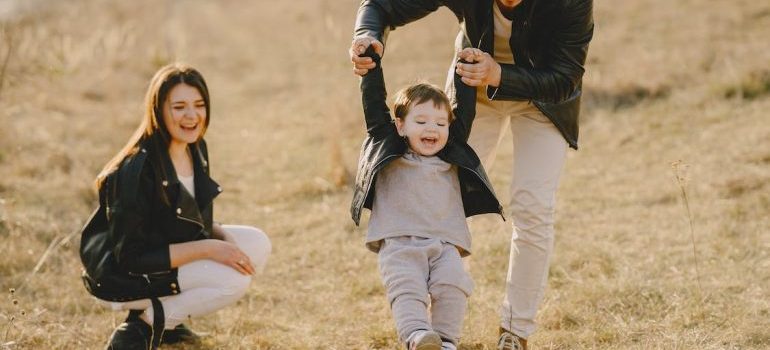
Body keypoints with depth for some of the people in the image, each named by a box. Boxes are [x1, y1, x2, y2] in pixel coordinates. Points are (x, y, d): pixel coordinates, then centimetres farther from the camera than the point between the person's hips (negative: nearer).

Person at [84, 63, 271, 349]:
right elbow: (130, 257, -26)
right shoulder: (137, 168, -27)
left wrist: (224, 239, -10)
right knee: (234, 278, -23)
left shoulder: (196, 149, -1)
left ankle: (164, 316, 4)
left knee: (257, 244, -4)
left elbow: (198, 221, 13)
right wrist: (208, 249, -27)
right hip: (124, 281, -9)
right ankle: (143, 326, -8)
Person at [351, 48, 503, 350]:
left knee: (453, 284, -24)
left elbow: (464, 112, 24)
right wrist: (371, 62, 9)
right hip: (398, 244, -2)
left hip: (445, 245, 2)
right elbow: (373, 104, 12)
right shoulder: (387, 149, 15)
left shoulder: (452, 157, 22)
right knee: (407, 288, -27)